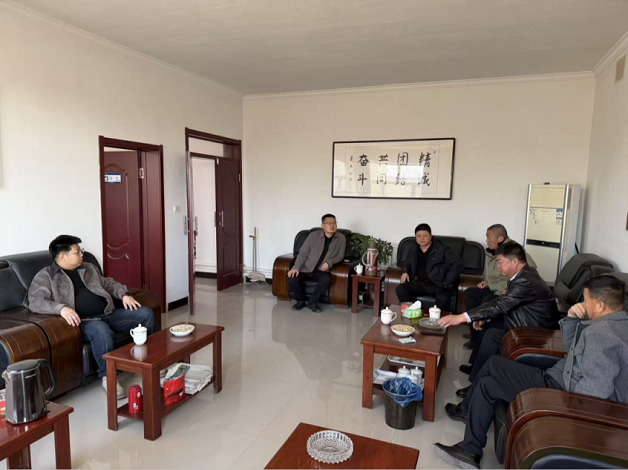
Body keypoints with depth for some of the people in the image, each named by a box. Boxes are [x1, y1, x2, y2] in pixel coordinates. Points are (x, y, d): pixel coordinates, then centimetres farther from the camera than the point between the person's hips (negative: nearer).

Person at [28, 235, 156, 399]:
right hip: (85, 322, -7)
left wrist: (124, 294, 8)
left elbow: (108, 283, 28)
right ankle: (107, 377, -22)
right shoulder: (45, 276, 1)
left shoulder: (88, 268, 20)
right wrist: (61, 308, -31)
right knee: (101, 330, -41)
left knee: (146, 313, -6)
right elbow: (35, 302, -13)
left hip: (109, 314, 7)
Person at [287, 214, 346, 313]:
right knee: (291, 279, -27)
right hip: (306, 268, 0)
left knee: (326, 279, -35)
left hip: (322, 271, 0)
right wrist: (296, 267, -17)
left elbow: (340, 256, 6)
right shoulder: (313, 235, -1)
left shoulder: (341, 238, 3)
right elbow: (303, 253, -2)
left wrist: (329, 263, -14)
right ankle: (300, 300, 3)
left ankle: (312, 302, -9)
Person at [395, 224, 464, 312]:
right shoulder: (413, 249, 10)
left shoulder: (442, 249, -5)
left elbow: (458, 265, -11)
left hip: (438, 285, -4)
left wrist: (446, 284, -15)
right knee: (400, 289, -22)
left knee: (443, 299, -37)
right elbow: (407, 262, 29)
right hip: (420, 283, 4)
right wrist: (405, 272, 6)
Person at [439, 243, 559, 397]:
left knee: (492, 335, -19)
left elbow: (500, 304, -31)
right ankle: (477, 364, 17)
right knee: (489, 324, 6)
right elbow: (504, 304, 9)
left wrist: (461, 317, -32)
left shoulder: (525, 281, -27)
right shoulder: (525, 274, 3)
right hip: (530, 322, 10)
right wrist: (484, 317, -5)